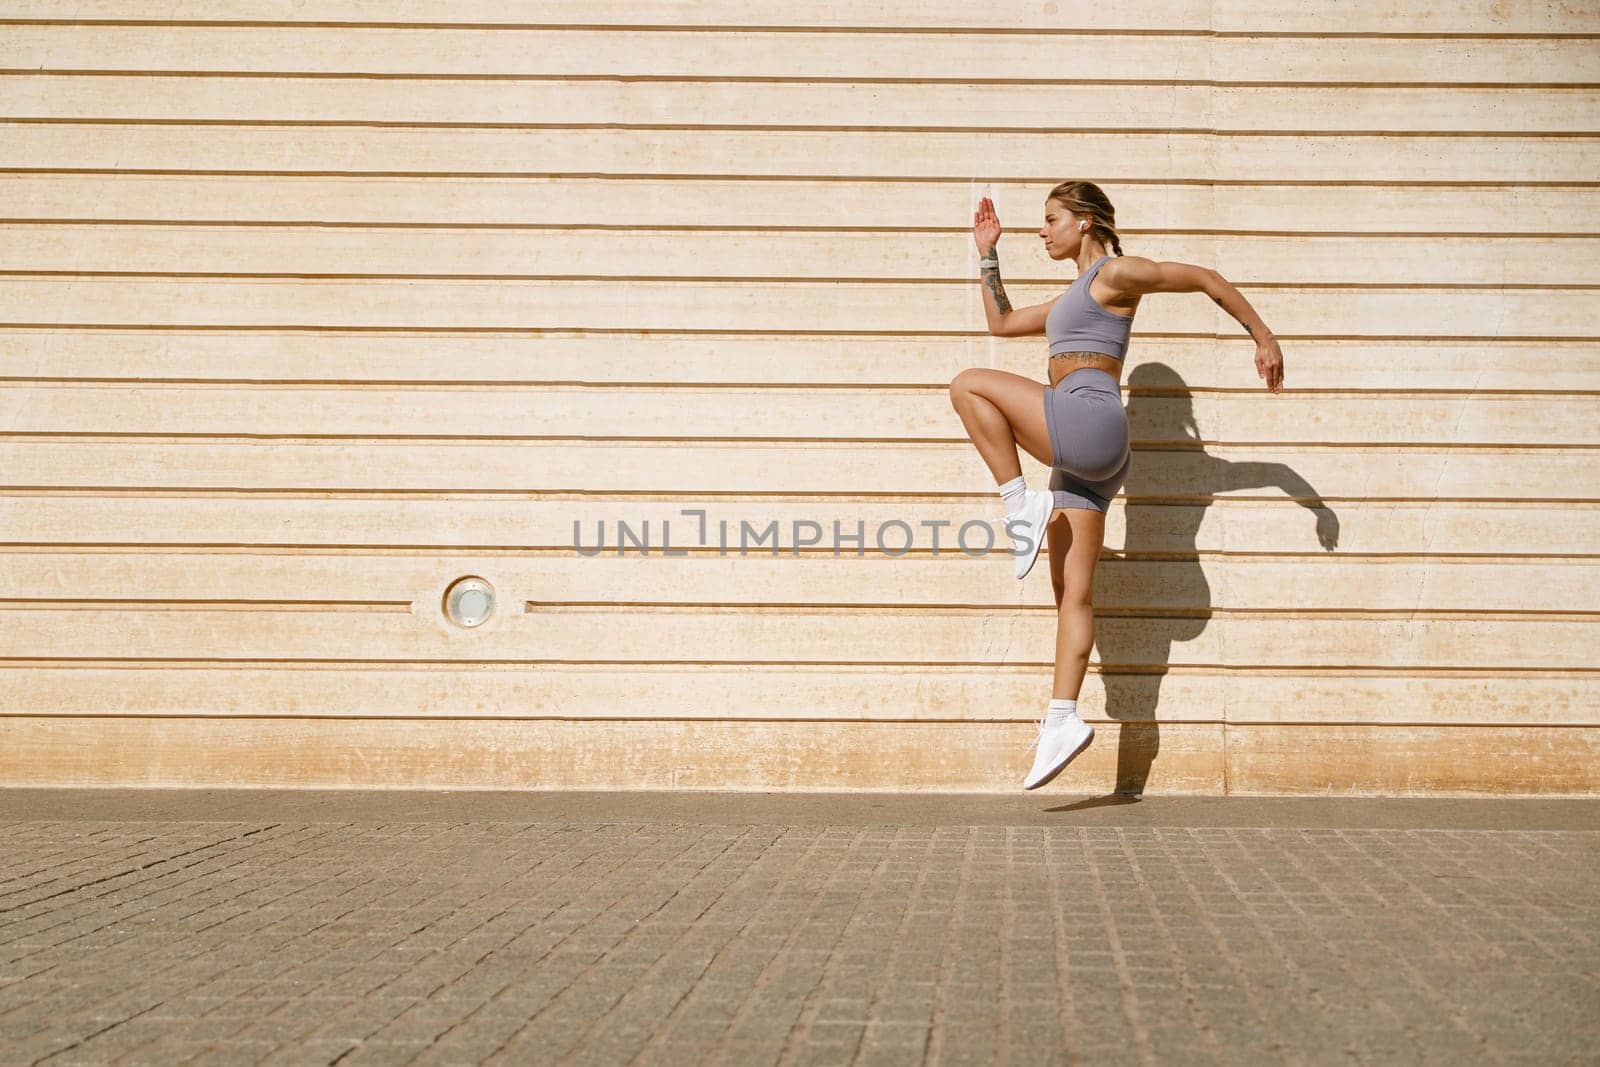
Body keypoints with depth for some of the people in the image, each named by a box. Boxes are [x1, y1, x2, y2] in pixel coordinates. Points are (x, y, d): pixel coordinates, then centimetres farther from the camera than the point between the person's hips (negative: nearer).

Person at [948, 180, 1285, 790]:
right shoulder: (1071, 299, 28)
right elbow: (1002, 323, 38)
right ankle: (1063, 719, -2)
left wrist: (1263, 338, 2)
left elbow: (1205, 279, 3)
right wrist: (988, 256, 31)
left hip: (1091, 419, -9)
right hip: (1079, 455, 9)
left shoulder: (1116, 273, 2)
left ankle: (1021, 505, -15)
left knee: (969, 384, -15)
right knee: (1071, 594, 2)